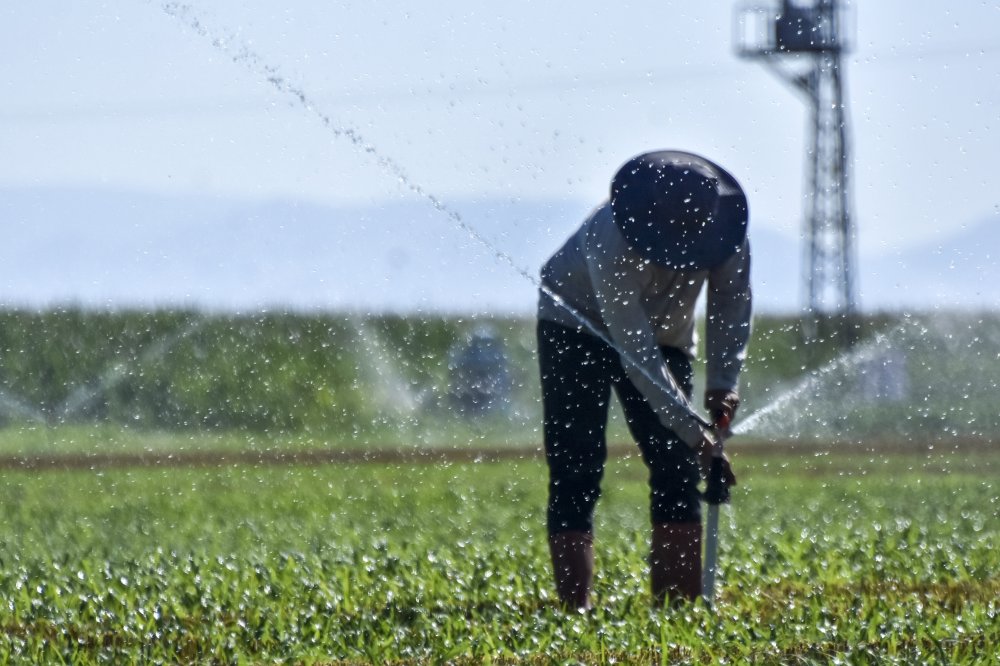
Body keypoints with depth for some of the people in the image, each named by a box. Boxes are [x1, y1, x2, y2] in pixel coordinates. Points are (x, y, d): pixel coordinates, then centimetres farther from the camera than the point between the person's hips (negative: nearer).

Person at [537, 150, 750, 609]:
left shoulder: (725, 228, -24)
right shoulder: (609, 240, -40)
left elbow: (731, 306, -13)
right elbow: (636, 351, -40)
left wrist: (722, 380, -29)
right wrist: (694, 432, -42)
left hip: (665, 333, 5)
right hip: (578, 325, -5)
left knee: (677, 470, -4)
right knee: (576, 472, -15)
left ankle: (680, 608, -3)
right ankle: (576, 613, -18)